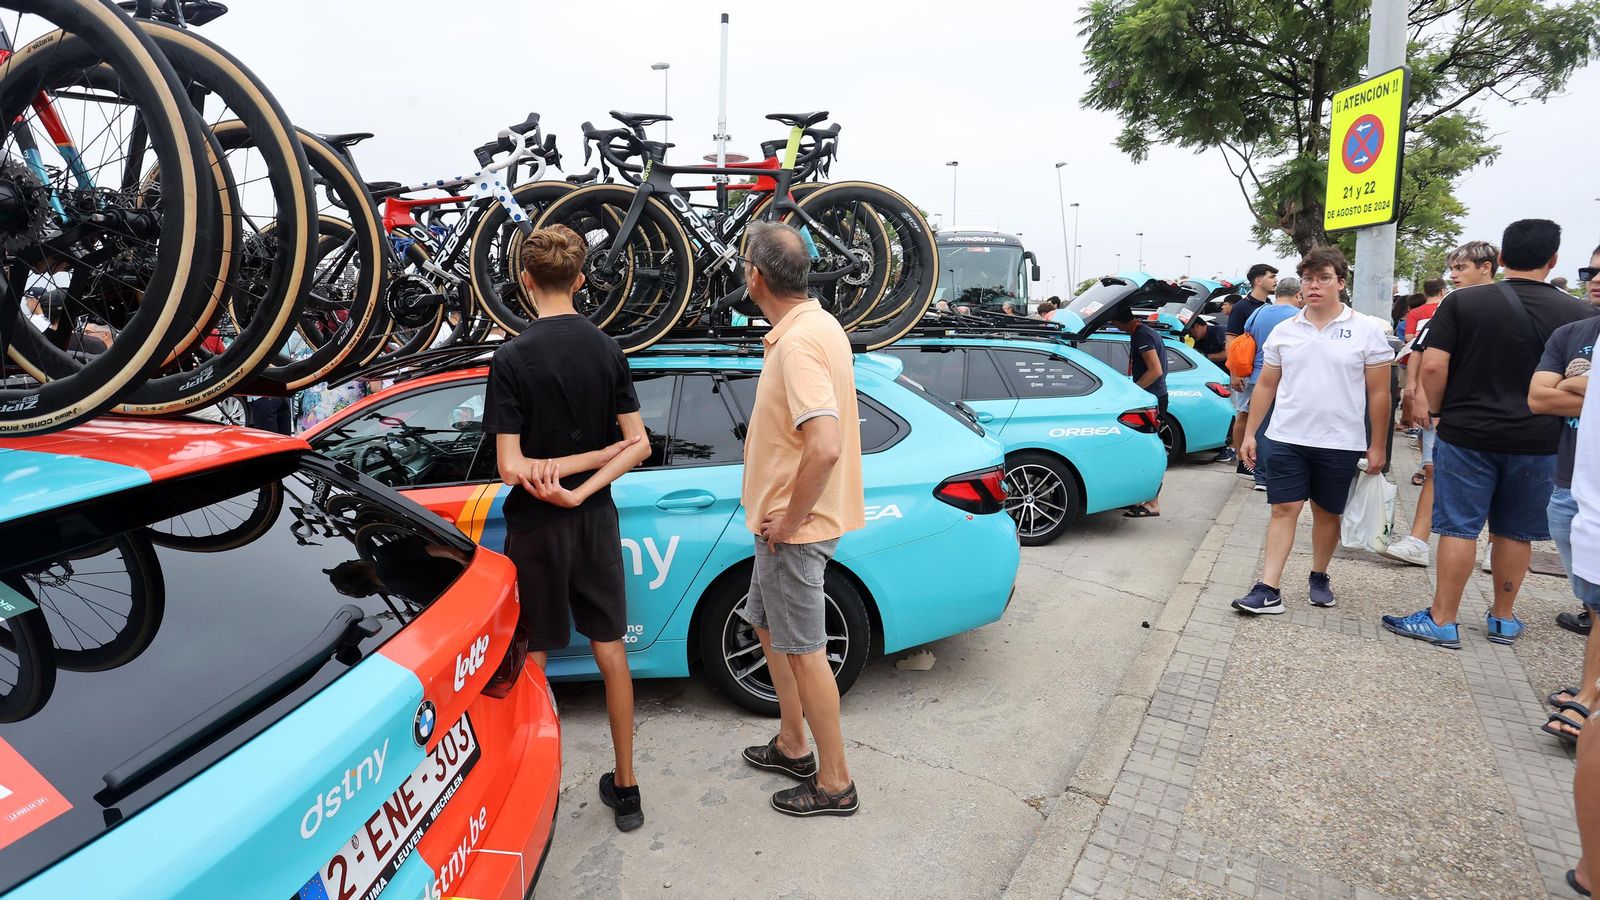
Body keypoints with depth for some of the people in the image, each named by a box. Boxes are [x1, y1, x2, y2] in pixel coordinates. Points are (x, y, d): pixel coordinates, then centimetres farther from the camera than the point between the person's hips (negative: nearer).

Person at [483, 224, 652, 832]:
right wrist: (580, 488, -14)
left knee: (532, 657, 12)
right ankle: (625, 788, 24)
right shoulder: (609, 351, -1)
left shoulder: (511, 358, -14)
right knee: (610, 649, 13)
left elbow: (512, 468, -21)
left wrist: (554, 470, -8)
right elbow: (638, 445, -6)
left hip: (536, 525, -4)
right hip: (596, 519, 4)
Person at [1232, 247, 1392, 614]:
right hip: (1286, 438, 1)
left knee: (1327, 513, 11)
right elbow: (1266, 386, 10)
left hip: (1340, 443, -1)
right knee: (1284, 510, -2)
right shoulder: (1284, 331, 5)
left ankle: (1319, 577, 31)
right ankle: (1269, 589, -3)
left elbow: (1378, 392, 0)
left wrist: (1376, 446, -1)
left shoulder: (1367, 330, -1)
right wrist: (1249, 434, 6)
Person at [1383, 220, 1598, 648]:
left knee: (1458, 527, 2)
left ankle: (1442, 620, 8)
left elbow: (1433, 365, -13)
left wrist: (1436, 408, 1)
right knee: (1515, 532, 14)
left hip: (1467, 434, -2)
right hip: (1539, 441, 3)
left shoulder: (1463, 302, -7)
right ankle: (1503, 617, 27)